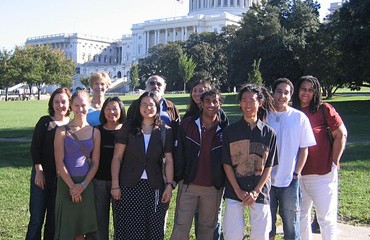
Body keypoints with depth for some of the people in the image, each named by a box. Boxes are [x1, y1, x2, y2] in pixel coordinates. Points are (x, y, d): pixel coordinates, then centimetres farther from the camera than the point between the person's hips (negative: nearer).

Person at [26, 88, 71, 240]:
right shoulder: (45, 122, -2)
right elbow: (35, 147, -4)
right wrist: (39, 171, -10)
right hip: (42, 174, -2)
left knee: (54, 218, 9)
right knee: (36, 217, 0)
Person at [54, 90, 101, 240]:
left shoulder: (94, 132, 3)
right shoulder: (62, 131, -4)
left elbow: (95, 163, 3)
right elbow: (59, 162, -7)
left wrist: (83, 185, -7)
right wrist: (72, 186, -10)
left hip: (86, 184, 2)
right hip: (66, 183, -2)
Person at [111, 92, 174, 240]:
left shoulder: (165, 131, 5)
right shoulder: (128, 128, 1)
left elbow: (169, 160, 5)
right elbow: (117, 158, -1)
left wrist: (169, 185, -4)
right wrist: (115, 185, -6)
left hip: (154, 188, 1)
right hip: (129, 186, -1)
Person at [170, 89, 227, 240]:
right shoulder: (188, 124, -1)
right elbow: (179, 153, 0)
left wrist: (222, 182, 0)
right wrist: (178, 177, -5)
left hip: (213, 188, 1)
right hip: (188, 184, -1)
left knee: (207, 227, 12)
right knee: (181, 227, 2)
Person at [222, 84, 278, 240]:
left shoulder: (269, 133, 3)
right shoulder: (230, 131, 1)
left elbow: (269, 166, 2)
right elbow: (227, 164, 0)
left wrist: (256, 191, -7)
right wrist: (238, 191, -8)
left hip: (260, 193, 1)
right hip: (234, 192, 0)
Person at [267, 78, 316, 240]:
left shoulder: (299, 118, -3)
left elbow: (304, 149, 1)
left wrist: (296, 174, -5)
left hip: (289, 181, -1)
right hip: (266, 179, 2)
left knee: (291, 221, 7)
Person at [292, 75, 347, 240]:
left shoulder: (324, 109, -6)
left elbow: (341, 135, -3)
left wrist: (334, 162, -5)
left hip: (322, 174, -4)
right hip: (297, 174, 4)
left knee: (326, 217, 3)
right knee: (301, 216, 16)